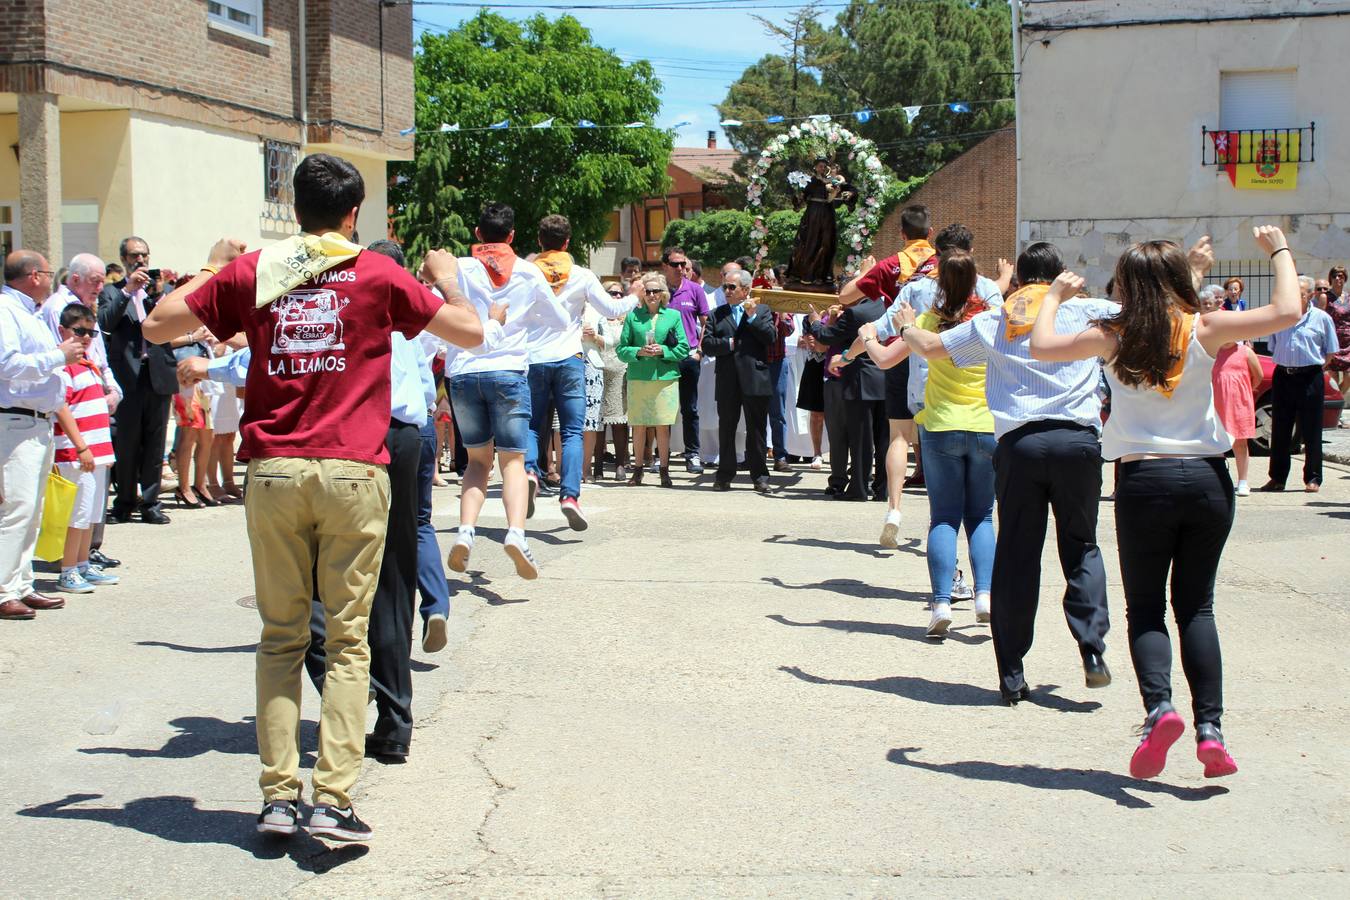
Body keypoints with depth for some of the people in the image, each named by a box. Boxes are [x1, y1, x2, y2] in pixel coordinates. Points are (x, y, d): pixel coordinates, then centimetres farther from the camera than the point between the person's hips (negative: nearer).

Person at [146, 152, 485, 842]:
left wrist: (209, 270, 25)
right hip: (352, 472, -2)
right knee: (347, 639, 4)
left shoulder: (250, 270, 6)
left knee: (281, 637, 11)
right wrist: (446, 277, 24)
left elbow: (156, 326, 12)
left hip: (272, 470, 2)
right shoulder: (378, 274, 1)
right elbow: (471, 332, 6)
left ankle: (278, 794, 9)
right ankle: (332, 800, -2)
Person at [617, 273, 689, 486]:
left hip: (666, 378, 0)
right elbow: (622, 349, 5)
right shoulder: (633, 316, 7)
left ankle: (664, 471, 9)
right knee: (639, 426, 4)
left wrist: (663, 351, -10)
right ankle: (637, 470, 14)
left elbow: (683, 349, 4)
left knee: (663, 426, 1)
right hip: (638, 378, 0)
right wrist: (639, 352, -12)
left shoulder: (674, 315, 7)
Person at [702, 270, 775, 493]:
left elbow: (771, 338, -5)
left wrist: (753, 316, -9)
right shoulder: (717, 314, 13)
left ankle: (759, 475, 9)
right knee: (726, 429, 6)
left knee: (756, 429, 3)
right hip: (727, 382, 2)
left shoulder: (762, 311, 8)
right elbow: (707, 345, 2)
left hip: (755, 380, -2)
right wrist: (729, 344, -11)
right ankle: (725, 475, 13)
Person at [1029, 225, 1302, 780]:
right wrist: (1279, 250, 11)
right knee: (1196, 606, 12)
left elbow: (1041, 346, 5)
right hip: (1207, 478, 1)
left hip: (1144, 481, -1)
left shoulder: (1112, 337, -2)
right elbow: (1286, 313, -5)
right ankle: (1210, 727, 2)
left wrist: (1054, 297, 22)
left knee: (1144, 609, 9)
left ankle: (1159, 706, -16)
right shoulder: (1203, 329, -2)